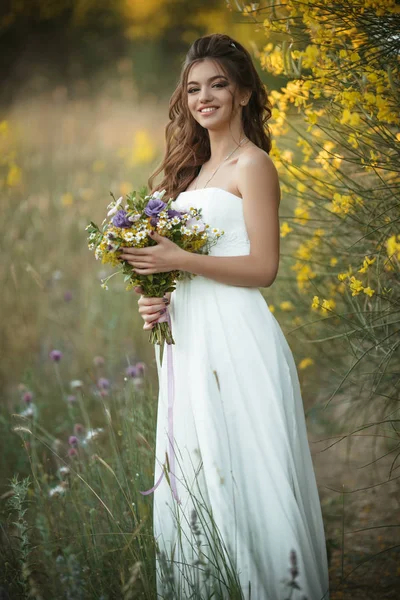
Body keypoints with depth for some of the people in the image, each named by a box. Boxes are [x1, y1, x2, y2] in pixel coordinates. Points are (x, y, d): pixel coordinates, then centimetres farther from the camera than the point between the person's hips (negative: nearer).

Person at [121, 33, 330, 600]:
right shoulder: (194, 169, 17)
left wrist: (178, 259, -18)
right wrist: (158, 296, 3)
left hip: (237, 340, -8)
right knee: (193, 479, 10)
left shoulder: (252, 164, -6)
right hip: (189, 340, 8)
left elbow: (263, 267, -12)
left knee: (244, 476, -5)